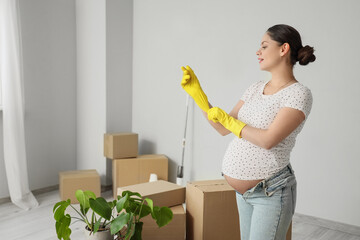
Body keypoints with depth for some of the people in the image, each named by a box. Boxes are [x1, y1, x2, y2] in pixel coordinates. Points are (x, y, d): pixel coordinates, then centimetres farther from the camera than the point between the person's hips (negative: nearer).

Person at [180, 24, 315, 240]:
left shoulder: (299, 93, -13)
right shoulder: (256, 88, 8)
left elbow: (268, 140, -23)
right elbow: (223, 129, 8)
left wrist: (227, 119, -12)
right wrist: (197, 92, 2)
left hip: (271, 192, -7)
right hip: (244, 190, 7)